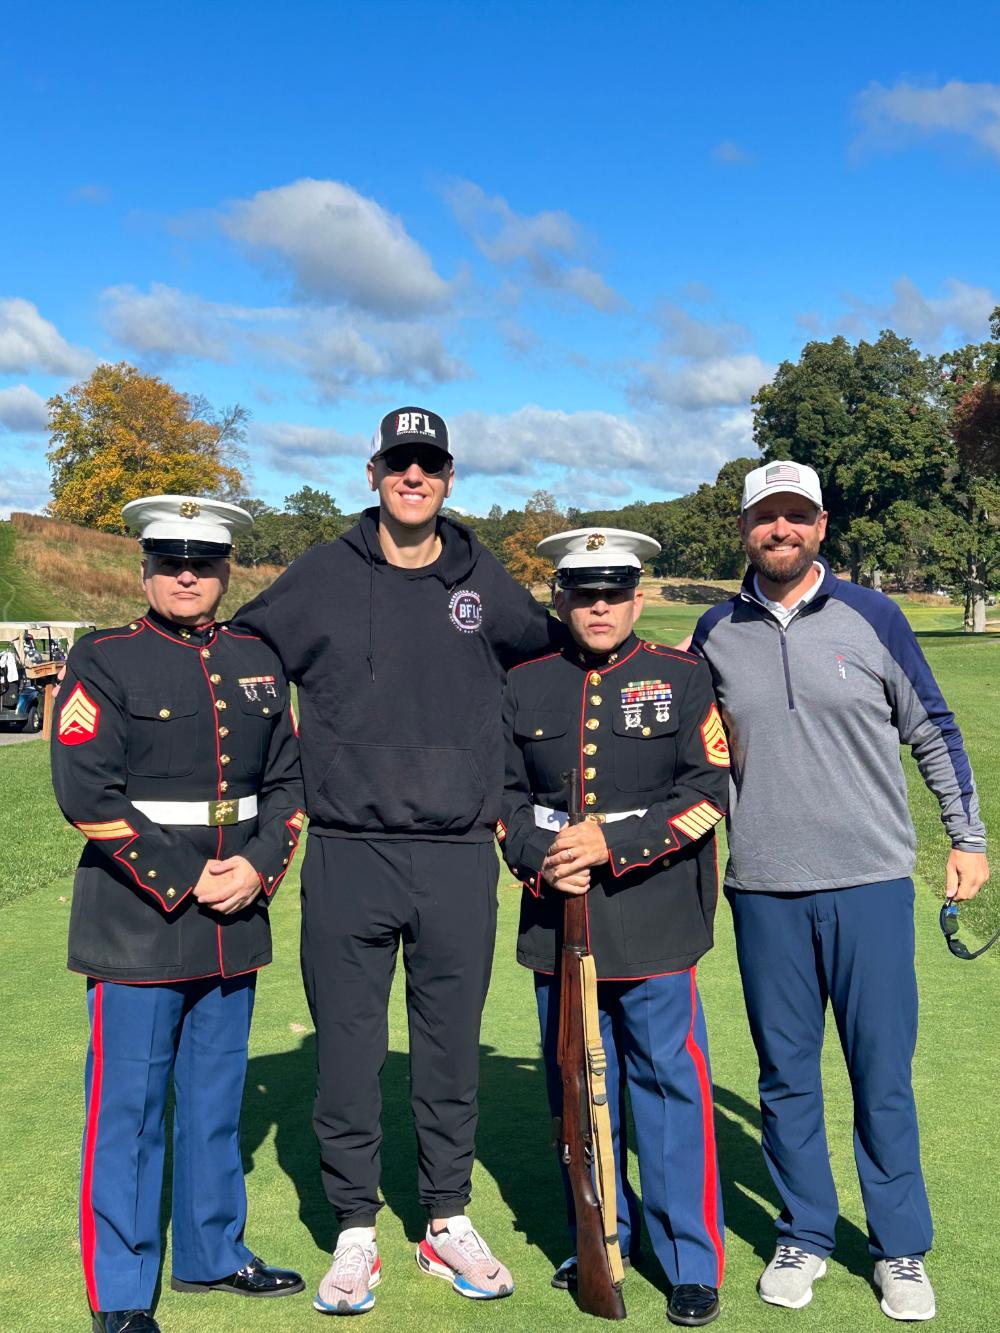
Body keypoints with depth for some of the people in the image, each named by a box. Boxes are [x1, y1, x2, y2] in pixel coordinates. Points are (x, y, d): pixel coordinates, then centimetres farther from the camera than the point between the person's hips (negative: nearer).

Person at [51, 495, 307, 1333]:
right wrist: (184, 882, -15)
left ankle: (212, 1253, 33)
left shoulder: (259, 662, 9)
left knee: (217, 1098, 16)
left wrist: (257, 870, -7)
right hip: (137, 922, -5)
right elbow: (86, 793, -13)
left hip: (236, 920, 5)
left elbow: (287, 780, 10)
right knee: (129, 1107, 4)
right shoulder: (104, 661, -5)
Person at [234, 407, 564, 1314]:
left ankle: (448, 1223, 27)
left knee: (452, 1051, 11)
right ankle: (355, 1233, 21)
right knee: (348, 1051, 5)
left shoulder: (485, 584, 8)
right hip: (348, 858, -1)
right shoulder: (321, 578, 3)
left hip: (461, 863, 1)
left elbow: (561, 653, 21)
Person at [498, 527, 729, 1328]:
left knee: (669, 1084, 0)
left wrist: (611, 842, -15)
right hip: (557, 923, 3)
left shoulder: (684, 679, 1)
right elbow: (505, 795, 11)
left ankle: (693, 1263, 16)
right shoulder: (525, 687, 9)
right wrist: (541, 859, -8)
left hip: (654, 925, -3)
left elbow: (707, 791, -5)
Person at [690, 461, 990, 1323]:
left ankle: (902, 1251, 20)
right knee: (786, 1074, 10)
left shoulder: (870, 617, 0)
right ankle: (804, 1238, 26)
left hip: (871, 881, -2)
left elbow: (933, 731, 6)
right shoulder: (716, 634, 6)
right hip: (764, 891, 2)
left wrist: (968, 837, 5)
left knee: (883, 1074, 4)